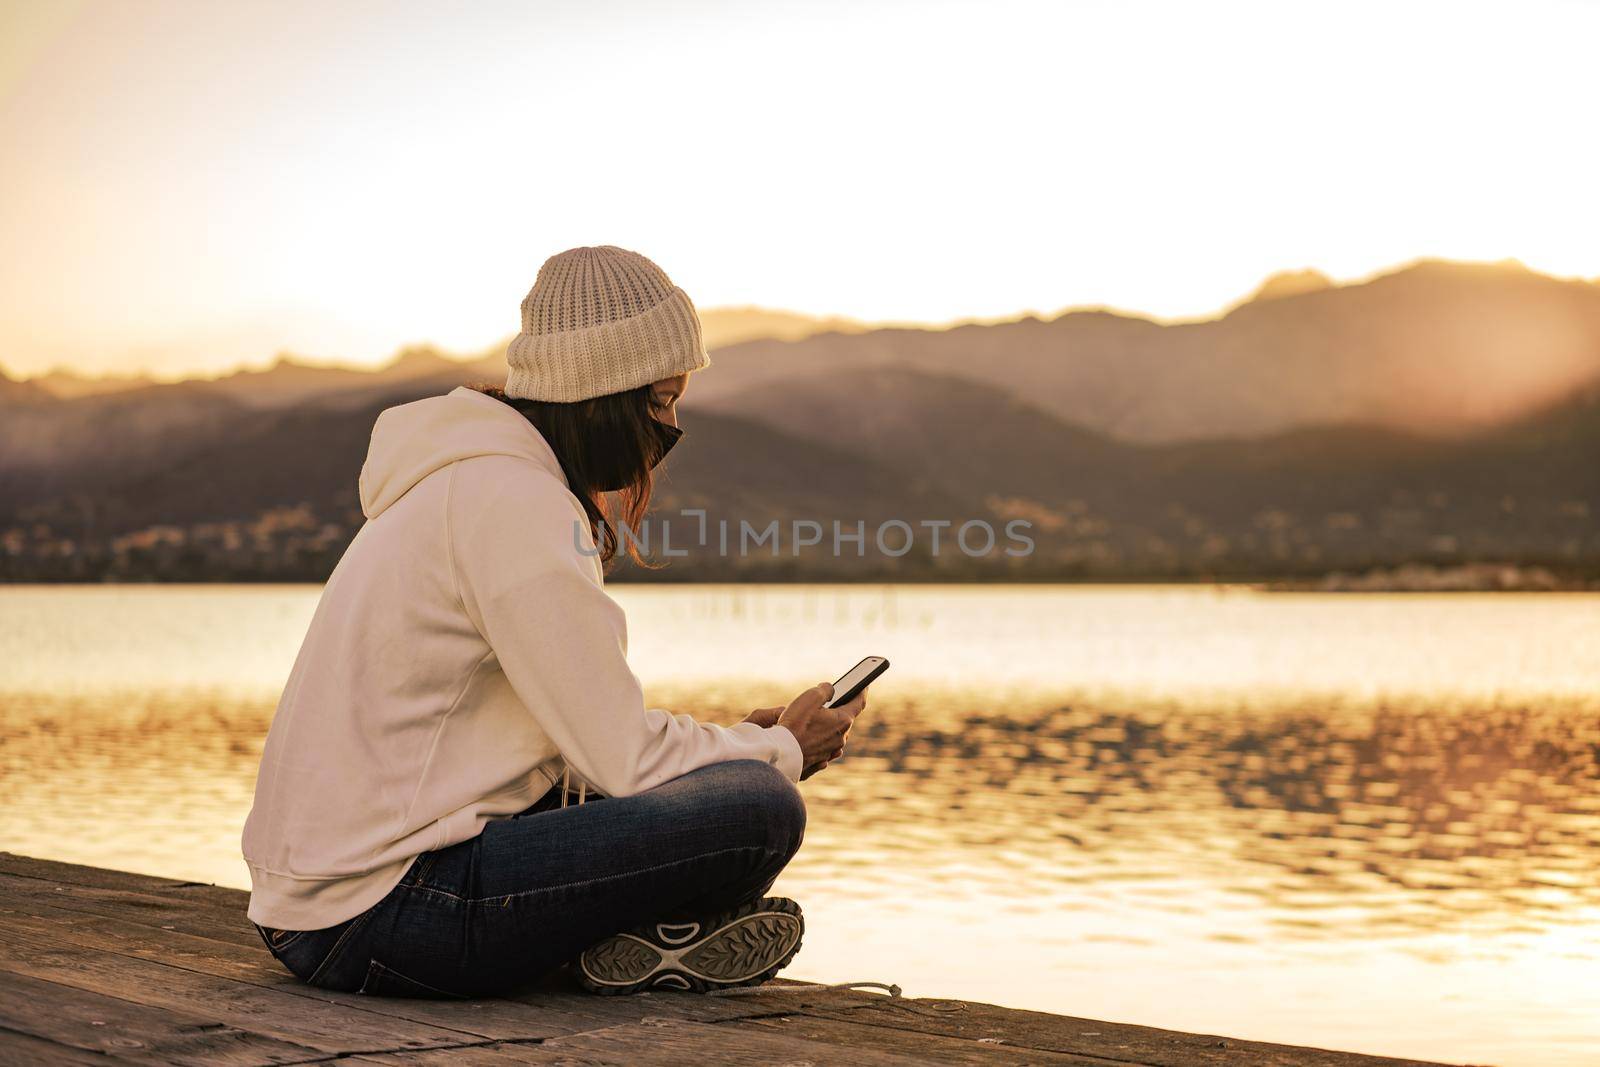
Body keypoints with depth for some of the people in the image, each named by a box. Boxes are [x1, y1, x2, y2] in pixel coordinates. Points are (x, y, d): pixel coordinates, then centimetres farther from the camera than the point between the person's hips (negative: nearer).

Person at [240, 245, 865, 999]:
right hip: (378, 921, -11)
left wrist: (743, 740, 11)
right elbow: (622, 757, -15)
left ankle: (633, 938, 2)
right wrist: (784, 751, 2)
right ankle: (651, 943, 4)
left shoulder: (466, 477, 16)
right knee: (758, 809, -20)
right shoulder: (512, 500, -15)